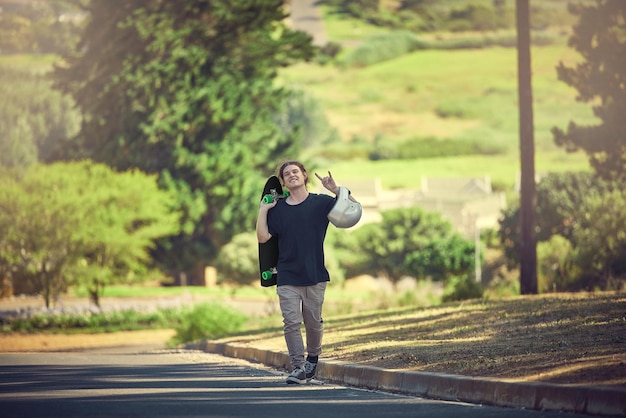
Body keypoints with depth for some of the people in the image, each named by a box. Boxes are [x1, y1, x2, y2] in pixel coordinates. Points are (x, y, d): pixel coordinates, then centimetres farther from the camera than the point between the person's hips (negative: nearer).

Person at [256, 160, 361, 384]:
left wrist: (336, 190, -13)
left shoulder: (320, 203, 3)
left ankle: (313, 357, 32)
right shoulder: (278, 209, 7)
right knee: (291, 323, -8)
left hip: (315, 275, 0)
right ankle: (298, 368, -5)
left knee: (313, 322, 7)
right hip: (287, 277, 0)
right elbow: (263, 237, 2)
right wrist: (263, 210, -3)